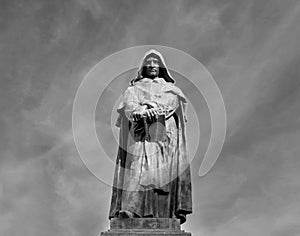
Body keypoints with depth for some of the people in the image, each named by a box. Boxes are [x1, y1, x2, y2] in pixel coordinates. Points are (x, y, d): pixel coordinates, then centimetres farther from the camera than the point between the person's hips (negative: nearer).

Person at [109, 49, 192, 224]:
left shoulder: (170, 89, 24)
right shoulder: (134, 89, 22)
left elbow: (171, 104, 3)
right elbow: (129, 106, 2)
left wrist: (150, 108, -11)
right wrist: (143, 111, -18)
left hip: (164, 137, 1)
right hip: (140, 138, -1)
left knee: (164, 174, -13)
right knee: (138, 173, -17)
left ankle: (166, 214, -19)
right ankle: (129, 213, -25)